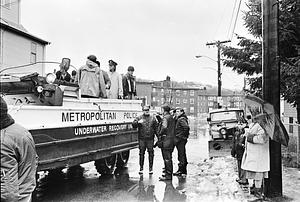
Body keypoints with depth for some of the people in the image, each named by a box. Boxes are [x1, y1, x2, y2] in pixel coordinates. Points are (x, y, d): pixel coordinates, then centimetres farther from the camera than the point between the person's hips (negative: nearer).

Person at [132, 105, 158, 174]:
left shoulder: (153, 118, 10)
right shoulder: (139, 118, 5)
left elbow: (156, 128, 12)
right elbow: (133, 125, -5)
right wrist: (138, 122, -24)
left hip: (150, 139, 1)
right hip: (142, 139, -1)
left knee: (151, 153, 4)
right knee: (141, 153, 4)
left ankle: (150, 168, 15)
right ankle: (141, 168, 15)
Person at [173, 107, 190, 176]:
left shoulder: (182, 119, -13)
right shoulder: (178, 119, 17)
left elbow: (186, 127, -26)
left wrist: (183, 135, -19)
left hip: (180, 140, -11)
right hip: (178, 139, 11)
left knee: (181, 155, -6)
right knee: (183, 155, 15)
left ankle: (180, 170, -1)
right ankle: (184, 170, 25)